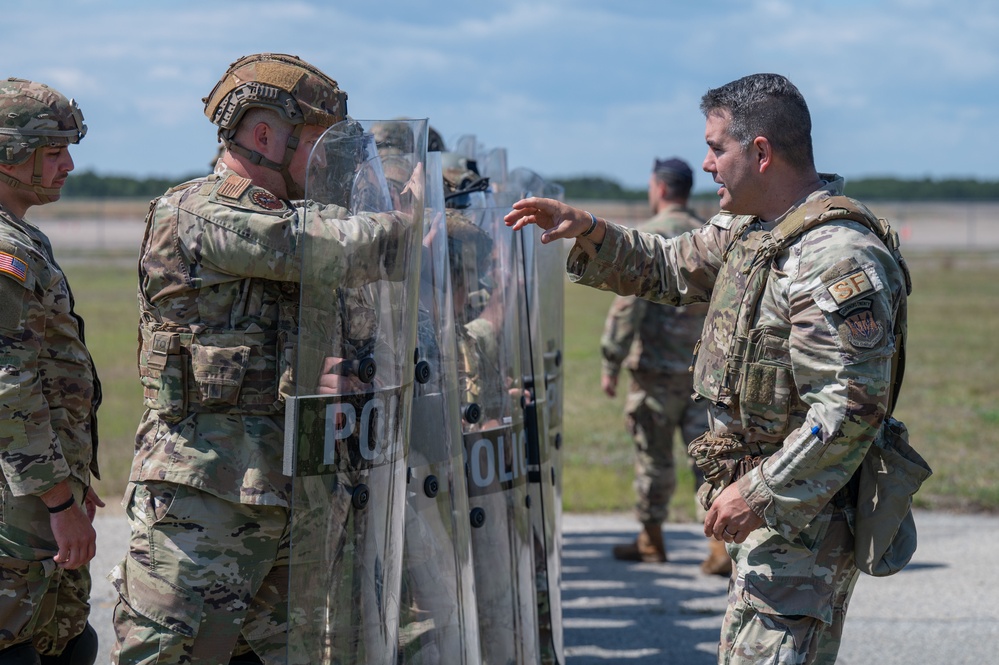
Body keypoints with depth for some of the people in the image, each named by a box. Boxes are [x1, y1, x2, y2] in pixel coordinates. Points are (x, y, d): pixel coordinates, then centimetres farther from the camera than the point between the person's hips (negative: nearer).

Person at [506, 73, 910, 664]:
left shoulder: (837, 257, -23)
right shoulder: (748, 228, 9)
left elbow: (851, 408, -28)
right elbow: (670, 268, 25)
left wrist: (760, 493, -24)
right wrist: (587, 231, 10)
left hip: (805, 512, -10)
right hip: (764, 490, 10)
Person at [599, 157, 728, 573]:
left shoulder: (648, 237, -10)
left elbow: (628, 305, -15)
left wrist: (610, 362, -11)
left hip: (658, 366, -5)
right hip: (706, 366, 5)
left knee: (654, 455, 8)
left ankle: (651, 541, 19)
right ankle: (722, 543, -11)